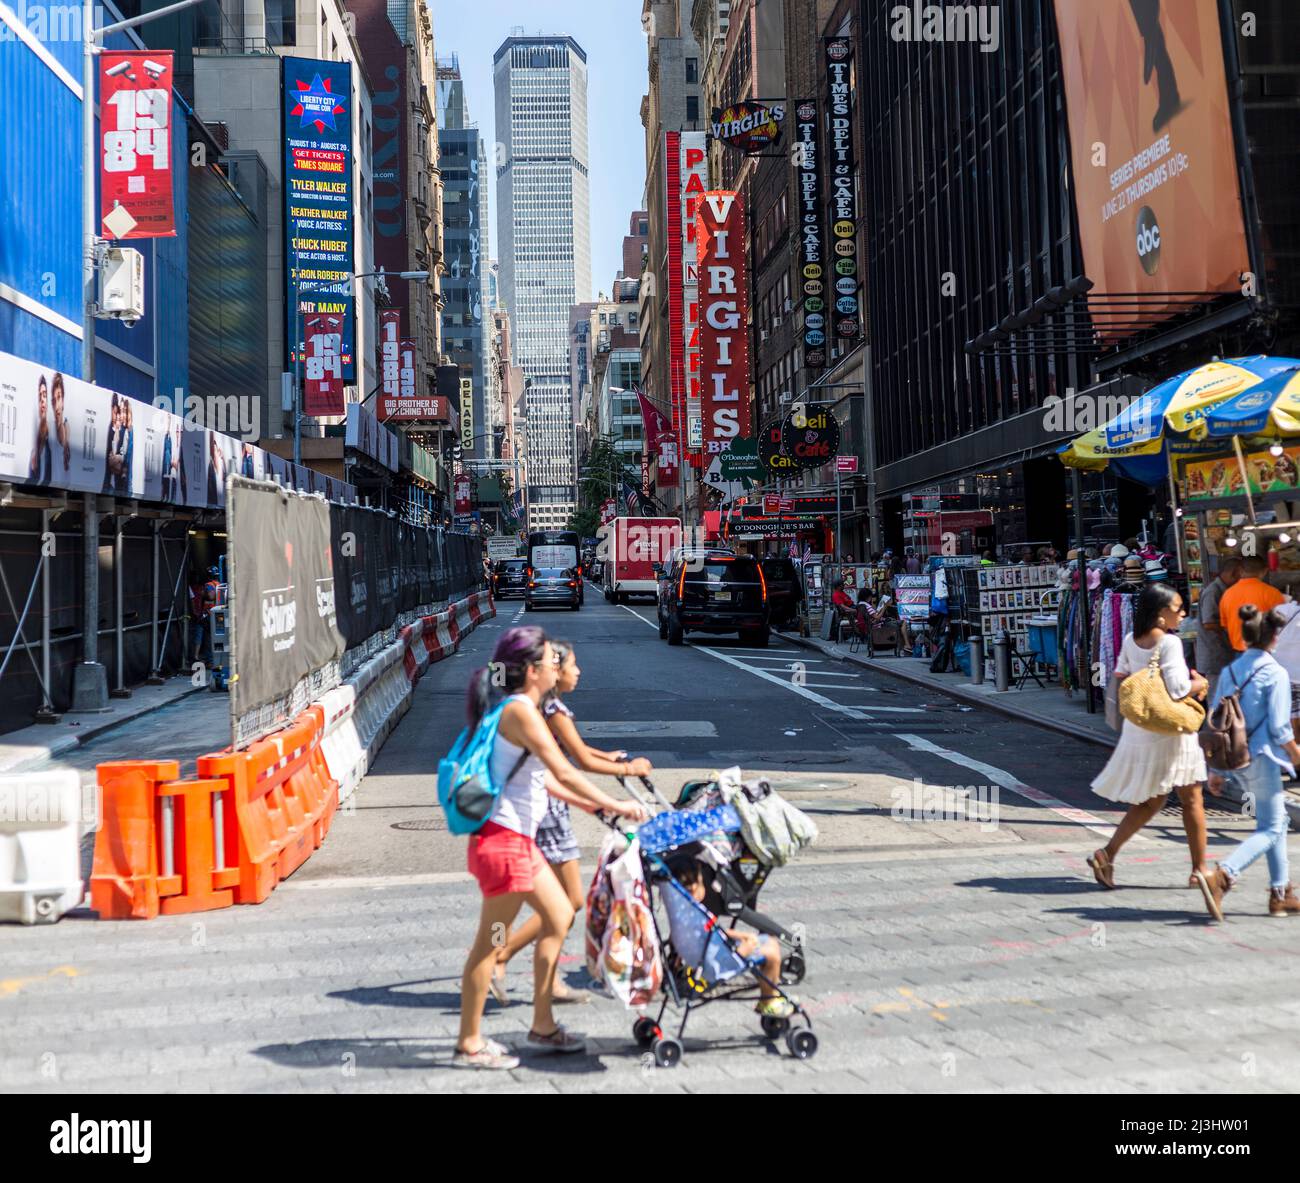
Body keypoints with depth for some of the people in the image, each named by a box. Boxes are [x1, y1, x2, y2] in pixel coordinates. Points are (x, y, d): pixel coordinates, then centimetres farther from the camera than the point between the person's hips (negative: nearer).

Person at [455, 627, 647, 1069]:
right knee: (489, 941, -2)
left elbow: (542, 778, 18)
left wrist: (594, 806, 17)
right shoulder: (520, 710, -16)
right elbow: (564, 773, -19)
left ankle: (543, 1025, 26)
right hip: (502, 839, -11)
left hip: (519, 838, 11)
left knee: (559, 916, 16)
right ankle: (469, 1044, 9)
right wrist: (615, 805, -12)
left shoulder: (523, 709, 15)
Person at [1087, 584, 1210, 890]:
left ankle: (1107, 854, 4)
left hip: (1138, 729, 7)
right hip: (1170, 730, -7)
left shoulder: (1131, 641, 5)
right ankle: (1199, 870, 14)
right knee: (1192, 800, 7)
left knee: (1150, 801, 16)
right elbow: (1178, 690, -23)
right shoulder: (1170, 642, -16)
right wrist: (1199, 684, -2)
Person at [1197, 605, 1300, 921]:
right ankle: (1221, 876, -21)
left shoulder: (1229, 671, 6)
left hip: (1236, 760, 7)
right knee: (1270, 830, -2)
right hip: (1262, 758, -7)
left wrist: (1216, 771, 12)